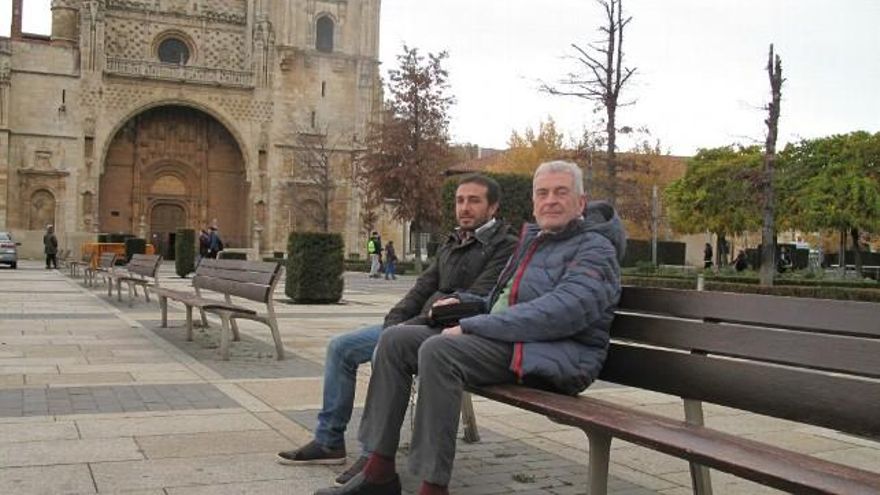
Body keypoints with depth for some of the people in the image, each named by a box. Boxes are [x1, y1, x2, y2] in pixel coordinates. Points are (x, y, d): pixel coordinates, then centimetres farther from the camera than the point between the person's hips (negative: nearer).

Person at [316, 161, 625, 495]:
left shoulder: (595, 250, -6)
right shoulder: (533, 241, 24)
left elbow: (561, 312, -24)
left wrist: (472, 327, -23)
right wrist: (462, 302, 10)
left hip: (552, 355, -9)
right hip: (508, 339, 9)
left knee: (438, 351, -32)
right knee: (395, 339, -3)